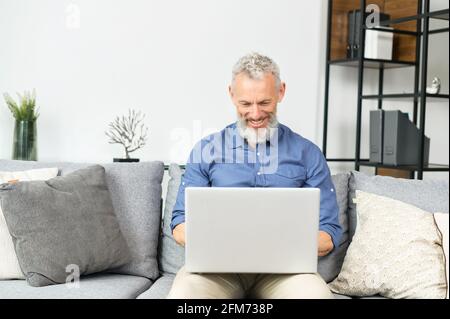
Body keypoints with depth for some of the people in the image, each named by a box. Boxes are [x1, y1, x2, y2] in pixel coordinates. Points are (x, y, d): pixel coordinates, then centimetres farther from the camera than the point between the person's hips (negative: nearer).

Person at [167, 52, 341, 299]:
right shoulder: (206, 150, 10)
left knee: (317, 293, -33)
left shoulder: (307, 154, 9)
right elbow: (181, 224, 7)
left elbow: (329, 231, 6)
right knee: (182, 294, -34)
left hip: (281, 265, 1)